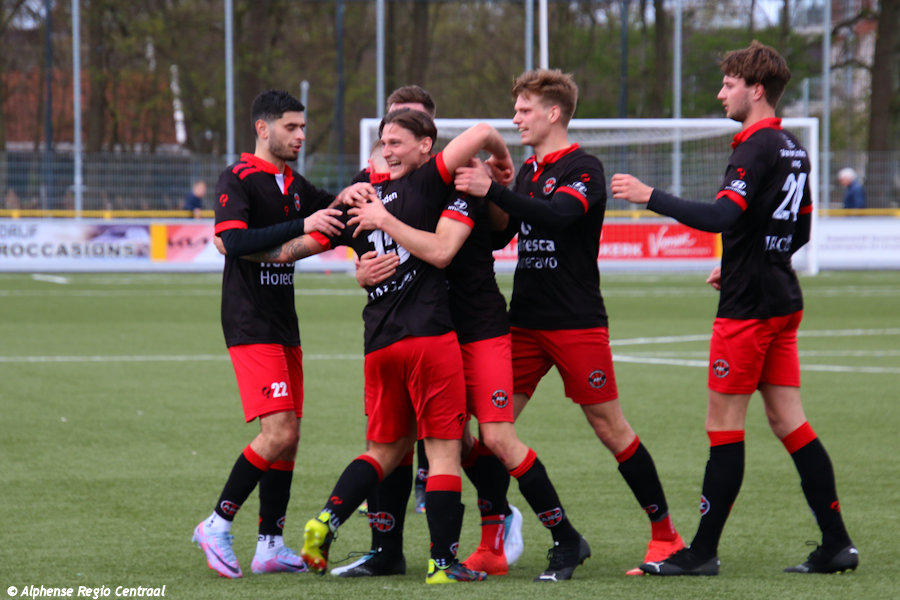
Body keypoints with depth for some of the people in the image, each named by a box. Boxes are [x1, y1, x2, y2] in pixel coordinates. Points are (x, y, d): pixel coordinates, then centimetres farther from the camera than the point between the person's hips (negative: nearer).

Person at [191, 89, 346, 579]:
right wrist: (301, 225, -27)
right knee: (279, 431, -16)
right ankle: (217, 525, -6)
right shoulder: (238, 179, -8)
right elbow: (235, 241, -22)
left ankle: (271, 546, 11)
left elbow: (337, 211, 25)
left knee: (288, 437, 6)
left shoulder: (294, 185, 15)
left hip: (283, 326, 8)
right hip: (250, 325, -8)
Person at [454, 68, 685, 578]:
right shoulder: (528, 171, 15)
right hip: (525, 321, 7)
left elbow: (557, 215, -26)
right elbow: (500, 234, 21)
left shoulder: (584, 169, -8)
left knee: (610, 428, -2)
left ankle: (666, 533, 10)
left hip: (577, 323, -7)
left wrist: (492, 191, -30)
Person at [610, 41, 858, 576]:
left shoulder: (757, 148, -15)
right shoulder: (792, 149, 14)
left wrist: (651, 197, -22)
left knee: (725, 425, -3)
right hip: (784, 298, 9)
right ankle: (836, 544, 6)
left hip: (749, 307, -9)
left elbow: (722, 216, -26)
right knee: (789, 421, 9)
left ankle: (703, 552, 0)